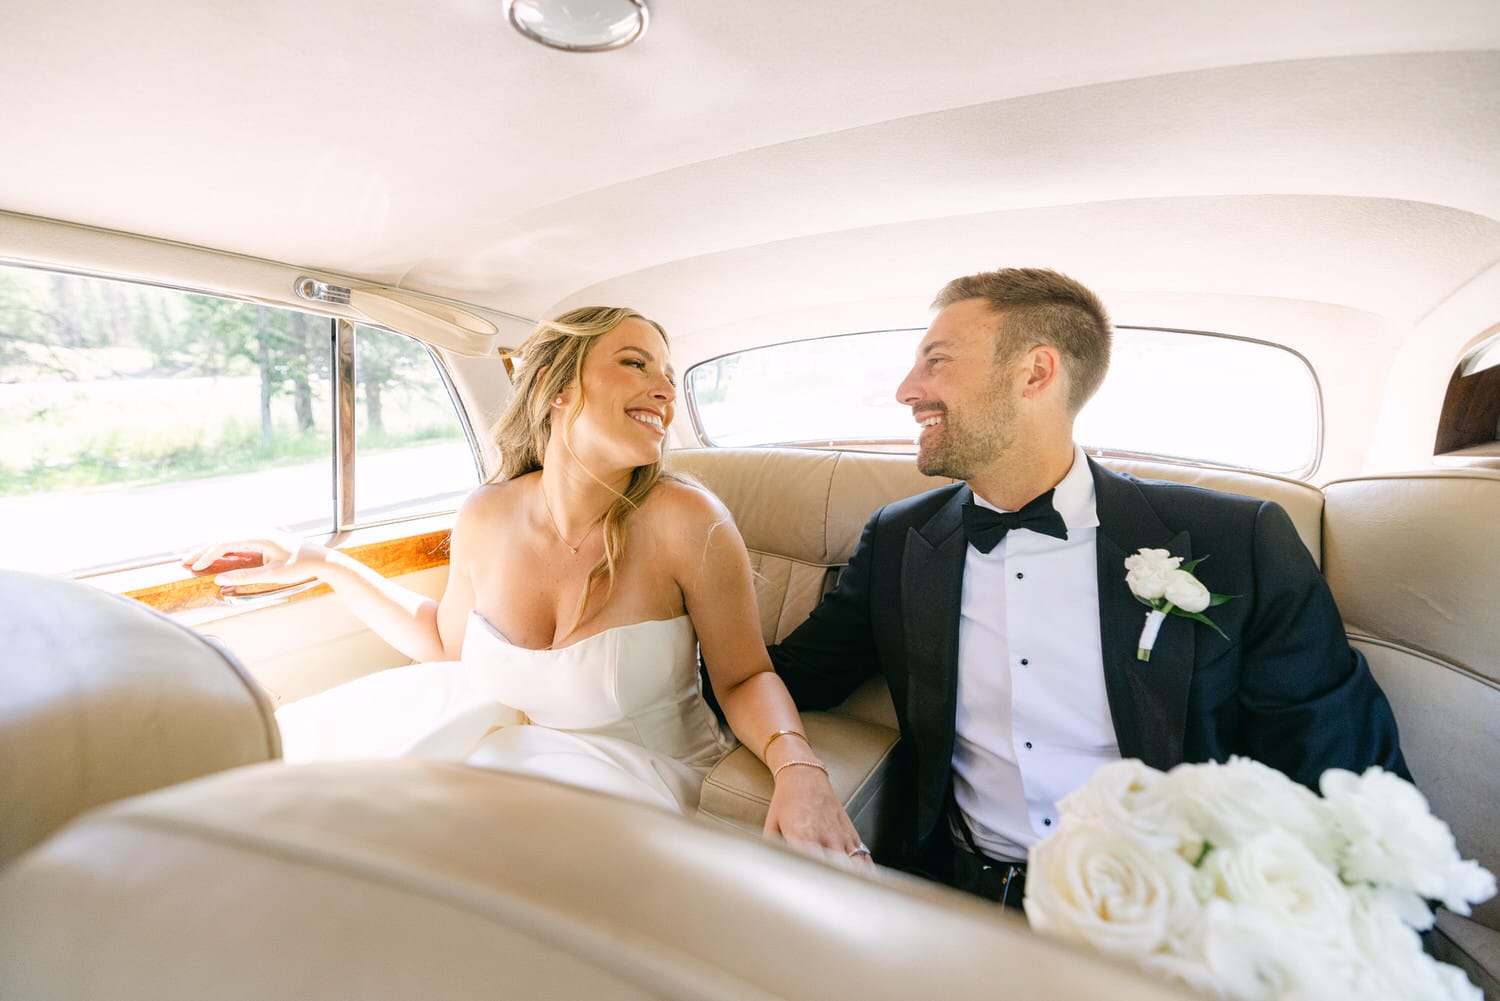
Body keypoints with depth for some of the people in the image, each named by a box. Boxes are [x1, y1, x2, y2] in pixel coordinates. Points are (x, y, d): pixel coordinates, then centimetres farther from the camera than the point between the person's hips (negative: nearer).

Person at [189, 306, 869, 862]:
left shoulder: (688, 523, -23)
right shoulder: (486, 518, -10)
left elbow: (745, 676, -13)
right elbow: (448, 643, 8)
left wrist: (799, 768, -31)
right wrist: (325, 565, 4)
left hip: (625, 765, -3)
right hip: (492, 729, 4)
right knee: (286, 745, 5)